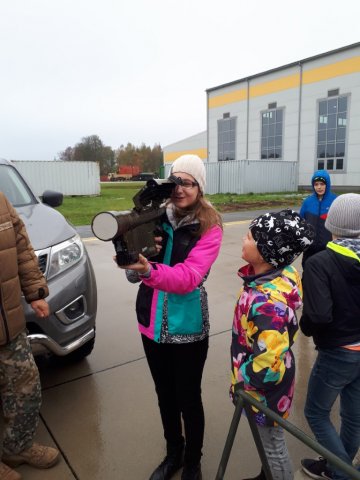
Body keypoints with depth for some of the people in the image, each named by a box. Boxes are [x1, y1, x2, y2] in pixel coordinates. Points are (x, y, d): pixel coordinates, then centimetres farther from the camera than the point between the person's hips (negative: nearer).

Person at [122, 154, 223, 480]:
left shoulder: (209, 227, -11)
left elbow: (188, 277, -24)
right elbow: (134, 272, -2)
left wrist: (149, 271, -40)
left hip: (187, 327, -4)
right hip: (151, 322, 4)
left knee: (188, 398, 13)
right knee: (164, 394, 22)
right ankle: (173, 453, 47)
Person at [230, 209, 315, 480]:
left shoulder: (266, 302, -39)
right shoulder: (283, 273, -11)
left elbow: (270, 364, -37)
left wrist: (243, 377, -18)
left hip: (265, 386, -9)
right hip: (272, 377, 9)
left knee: (272, 444, 19)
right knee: (269, 439, 32)